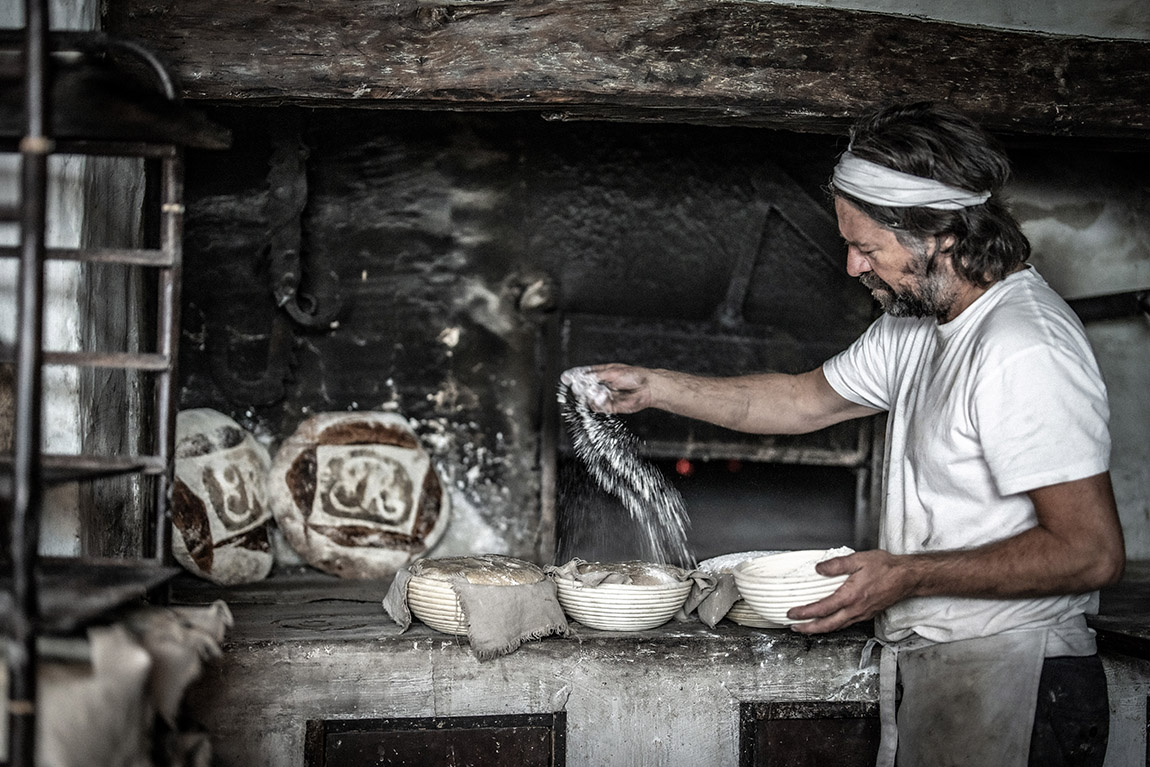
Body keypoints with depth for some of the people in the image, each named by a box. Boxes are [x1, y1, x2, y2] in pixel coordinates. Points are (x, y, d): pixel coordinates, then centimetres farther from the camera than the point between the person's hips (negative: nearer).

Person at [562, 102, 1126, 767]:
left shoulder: (1023, 351, -22)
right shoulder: (918, 323, 8)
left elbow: (1092, 552, -25)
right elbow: (805, 400, 20)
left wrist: (907, 576, -21)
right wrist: (652, 387, 15)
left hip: (1006, 681, -9)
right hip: (922, 664, 9)